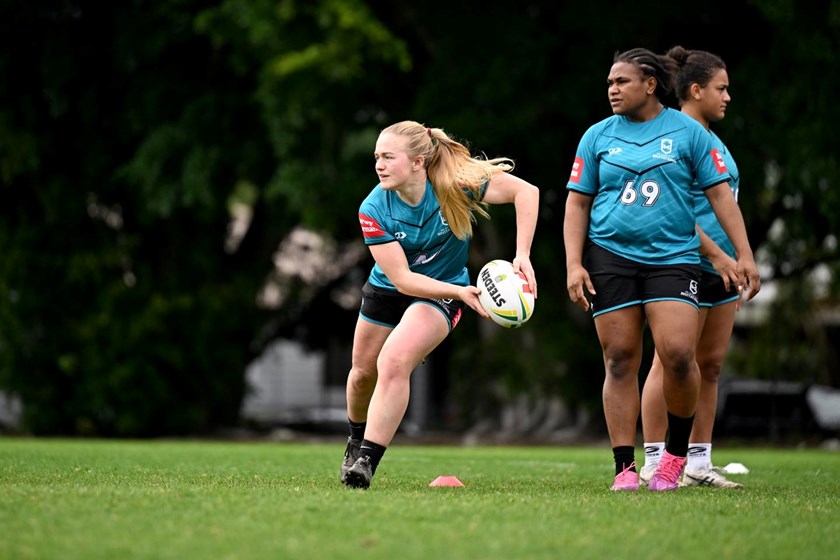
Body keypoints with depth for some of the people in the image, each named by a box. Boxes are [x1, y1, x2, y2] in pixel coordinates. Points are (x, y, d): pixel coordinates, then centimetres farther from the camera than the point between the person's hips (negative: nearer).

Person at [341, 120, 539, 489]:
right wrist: (460, 292, -40)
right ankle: (357, 438, 50)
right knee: (364, 371, 18)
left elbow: (526, 192, -24)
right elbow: (401, 278, -28)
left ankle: (367, 461, -21)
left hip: (441, 293, -3)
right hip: (387, 291, 3)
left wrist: (523, 255, -33)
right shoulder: (373, 210, -25)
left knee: (393, 364, -25)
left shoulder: (455, 184, -28)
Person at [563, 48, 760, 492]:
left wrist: (744, 254, -1)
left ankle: (677, 451, 6)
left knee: (677, 354, -16)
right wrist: (574, 264, 0)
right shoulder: (597, 136, 10)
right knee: (619, 361, -2)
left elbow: (719, 193, 5)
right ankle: (625, 467, 3)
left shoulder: (687, 131, 5)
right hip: (609, 258, 2)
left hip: (672, 257, -2)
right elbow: (577, 204, 11)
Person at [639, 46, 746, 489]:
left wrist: (735, 266, 23)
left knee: (710, 365, 9)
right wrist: (717, 255, -18)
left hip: (719, 267, 9)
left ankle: (699, 462, 14)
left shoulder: (712, 138, 17)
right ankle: (654, 463, -2)